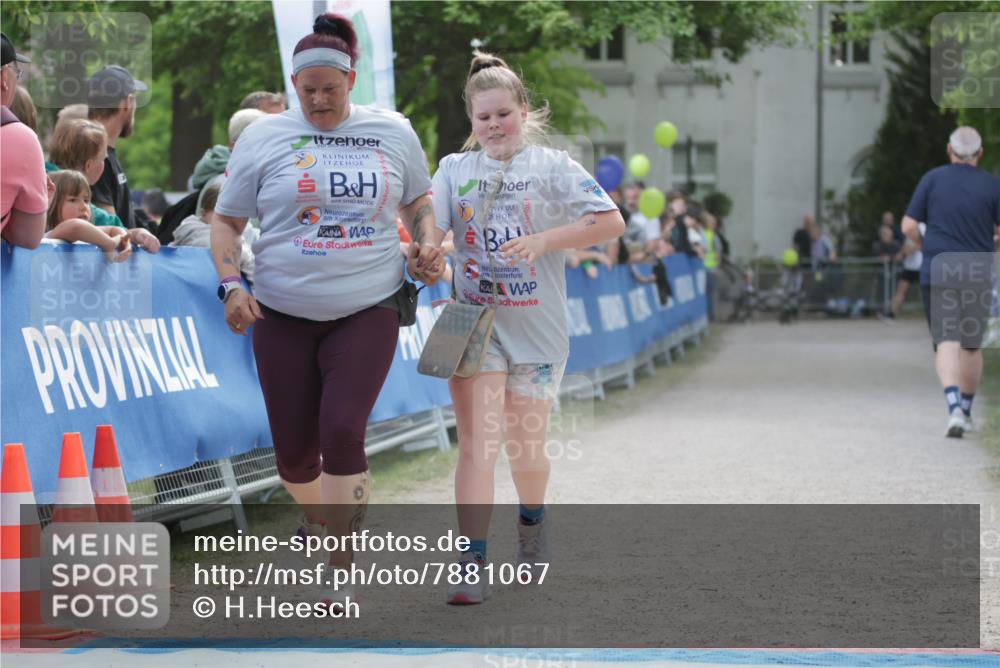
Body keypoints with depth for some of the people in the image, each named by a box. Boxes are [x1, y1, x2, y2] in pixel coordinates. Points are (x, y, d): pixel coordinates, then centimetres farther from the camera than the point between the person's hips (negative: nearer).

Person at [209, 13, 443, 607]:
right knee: (294, 449, 4)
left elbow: (418, 201, 21)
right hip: (283, 313, 1)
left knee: (342, 431, -18)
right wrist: (231, 285, -8)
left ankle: (341, 574, -9)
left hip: (368, 308, -1)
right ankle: (316, 516, 41)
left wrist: (428, 243, 1)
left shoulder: (393, 133, 5)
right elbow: (227, 220, 7)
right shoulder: (264, 137, 1)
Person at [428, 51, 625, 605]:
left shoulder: (551, 166, 0)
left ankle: (532, 522, 42)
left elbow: (611, 222, -7)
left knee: (525, 447, 10)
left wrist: (543, 240, -17)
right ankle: (472, 566, -13)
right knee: (476, 444, -10)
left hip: (537, 325, -1)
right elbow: (428, 232, -1)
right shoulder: (455, 169, 8)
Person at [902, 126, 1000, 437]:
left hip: (936, 272, -1)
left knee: (946, 342, -6)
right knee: (972, 346, 16)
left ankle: (954, 408, -27)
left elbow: (909, 226, -2)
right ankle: (967, 412, 26)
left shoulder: (932, 179, 0)